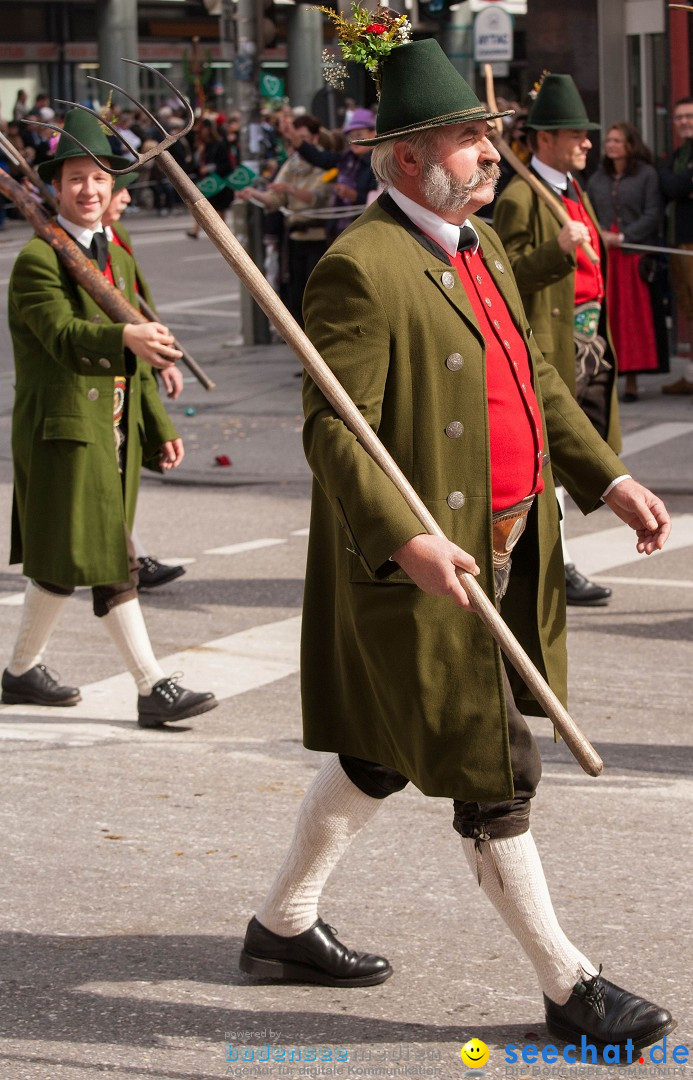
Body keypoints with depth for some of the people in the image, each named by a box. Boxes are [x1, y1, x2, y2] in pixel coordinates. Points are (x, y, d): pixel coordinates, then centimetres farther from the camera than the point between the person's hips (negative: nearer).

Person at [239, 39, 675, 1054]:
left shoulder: (481, 244, 12)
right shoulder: (363, 269, -19)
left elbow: (534, 379, 21)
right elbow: (334, 431, -23)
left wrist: (609, 478, 13)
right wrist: (408, 542, -33)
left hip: (500, 553, 10)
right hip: (421, 568, -10)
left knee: (381, 754, 19)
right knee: (496, 775, -1)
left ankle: (284, 927, 34)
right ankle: (569, 985, 10)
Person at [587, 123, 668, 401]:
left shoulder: (647, 175, 1)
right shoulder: (597, 180, 14)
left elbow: (652, 215, -5)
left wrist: (622, 237, -11)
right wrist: (599, 235, -6)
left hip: (636, 256, -3)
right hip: (603, 258, 3)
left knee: (635, 315, -2)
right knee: (607, 318, -2)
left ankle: (632, 380, 1)